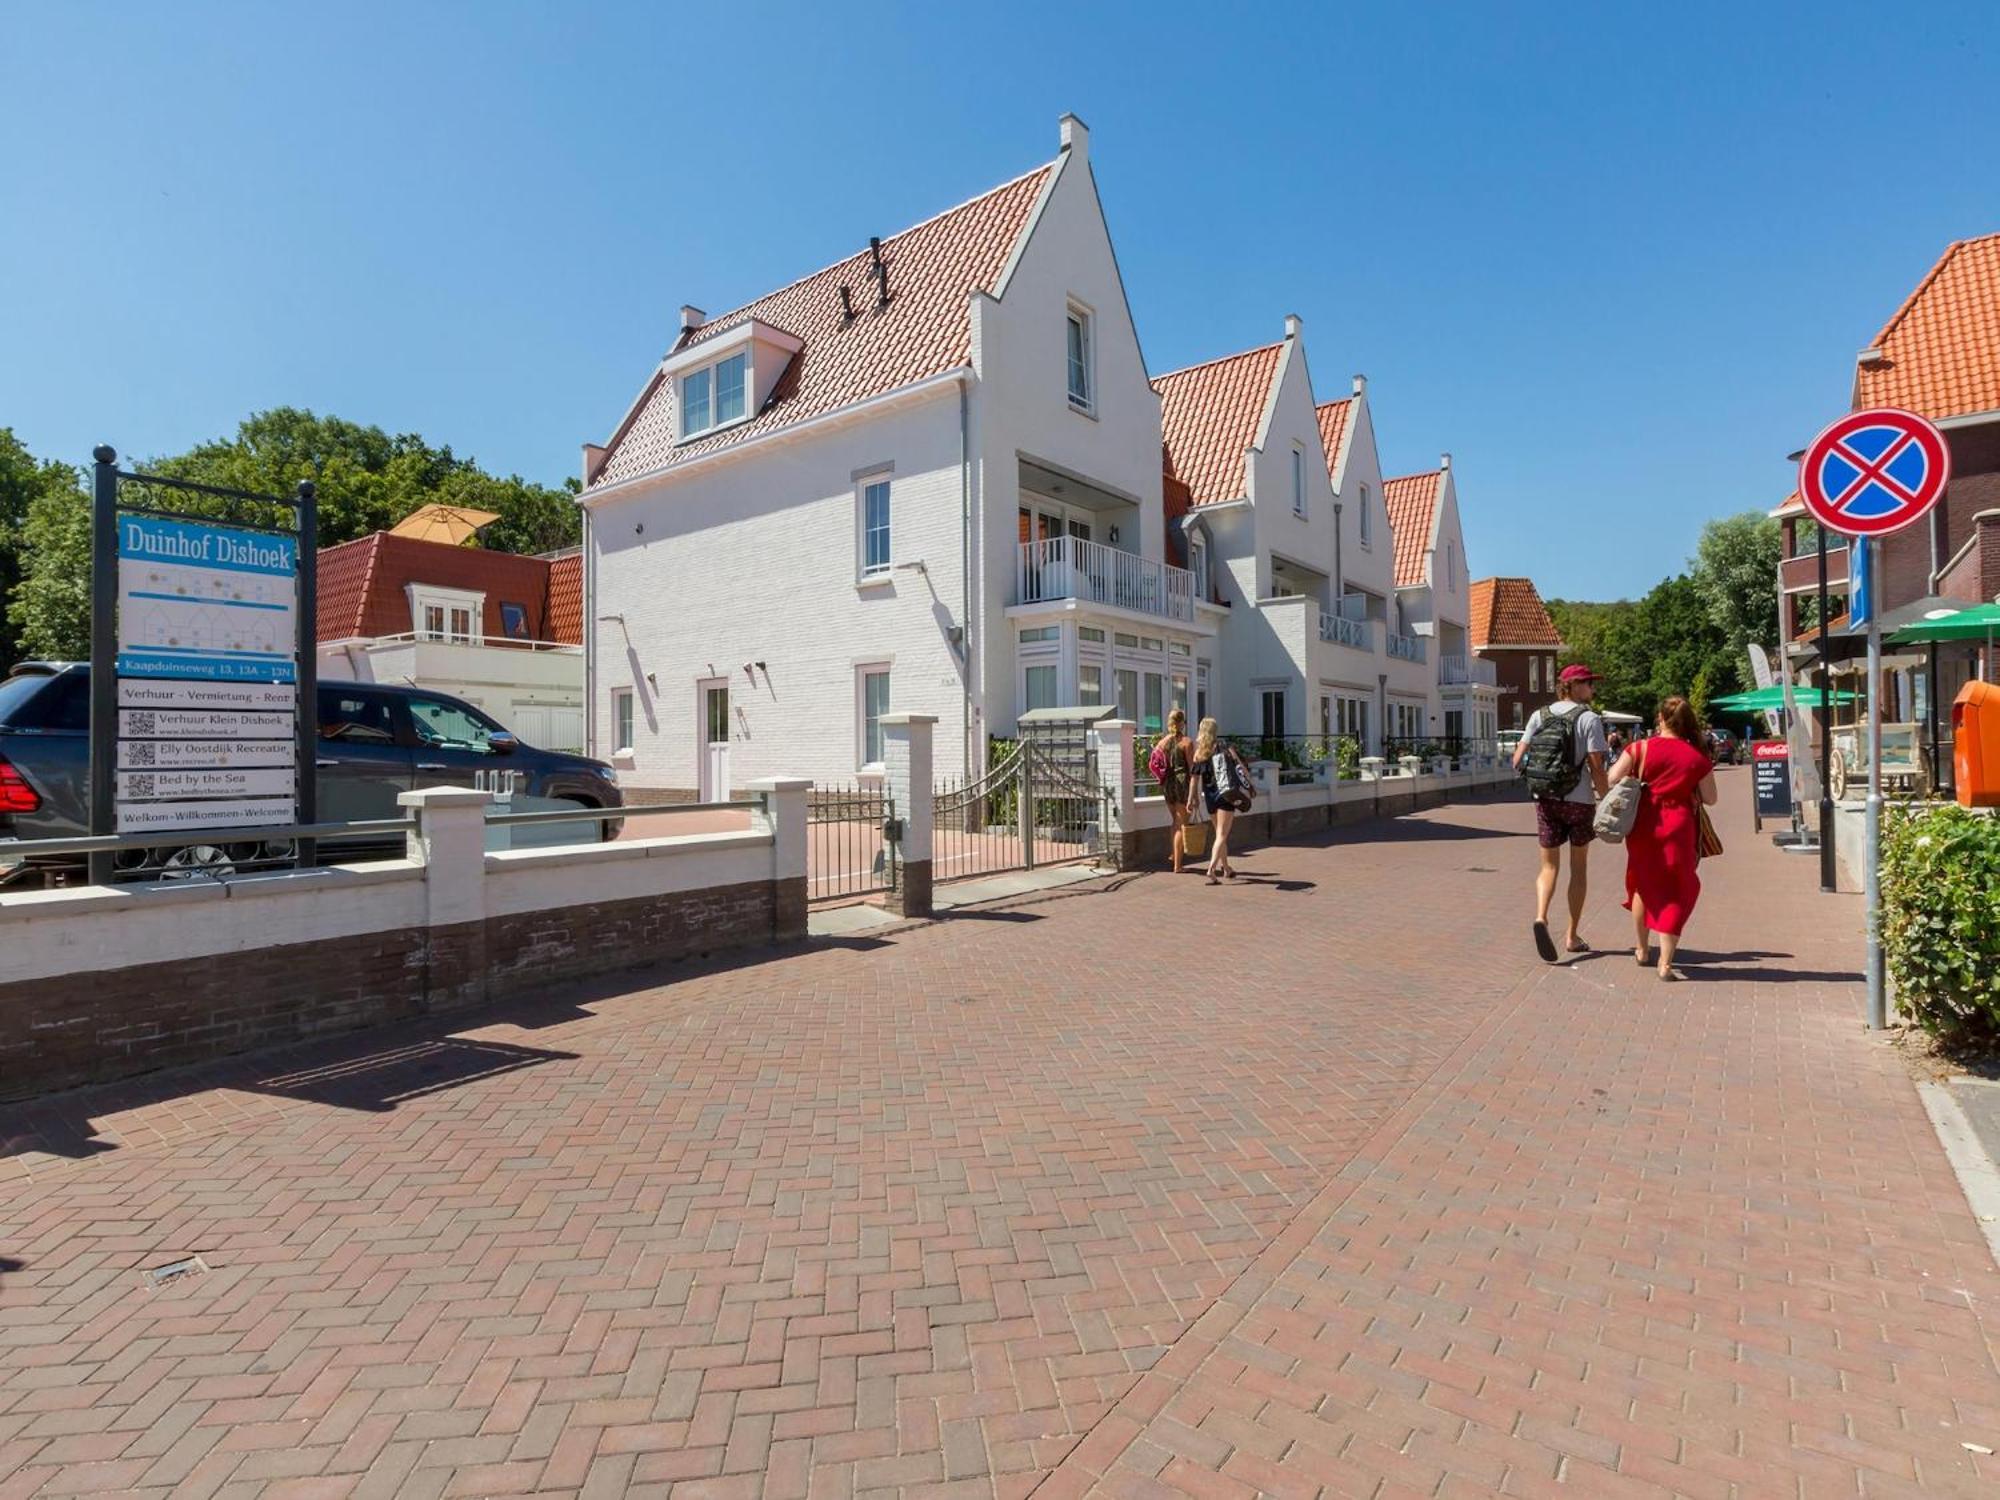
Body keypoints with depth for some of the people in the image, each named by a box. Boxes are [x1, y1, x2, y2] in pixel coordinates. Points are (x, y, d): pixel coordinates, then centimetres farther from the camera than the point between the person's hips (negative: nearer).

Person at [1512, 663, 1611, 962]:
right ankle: (1572, 935, 20)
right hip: (1580, 801, -2)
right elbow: (1597, 769, -12)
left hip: (1545, 800, 3)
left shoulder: (1539, 715, 3)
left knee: (1549, 866, 10)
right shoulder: (1589, 719, -9)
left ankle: (1541, 918, -17)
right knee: (1578, 867, 13)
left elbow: (1517, 761, 0)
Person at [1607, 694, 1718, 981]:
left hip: (1642, 826, 1)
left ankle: (1642, 949, 33)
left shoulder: (1641, 748, -5)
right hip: (1677, 828, -1)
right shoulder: (1697, 757, -4)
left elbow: (1612, 778, -10)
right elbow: (1710, 799, 0)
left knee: (1643, 885, 20)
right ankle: (1665, 963, 3)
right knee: (1675, 892, 7)